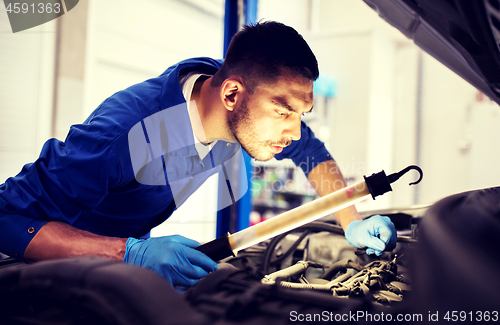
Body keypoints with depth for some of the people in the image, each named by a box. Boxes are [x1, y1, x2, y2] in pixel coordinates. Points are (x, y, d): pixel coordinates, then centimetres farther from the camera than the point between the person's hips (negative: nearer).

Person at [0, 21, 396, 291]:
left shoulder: (261, 105, -17)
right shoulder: (125, 134, -40)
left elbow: (312, 152, 1)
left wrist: (353, 222, -12)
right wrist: (131, 252, -47)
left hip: (135, 240, 5)